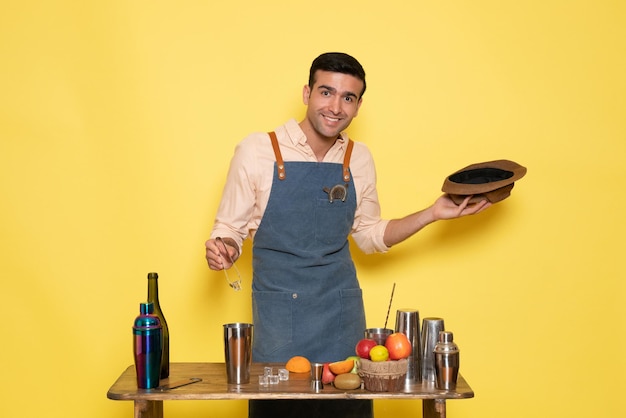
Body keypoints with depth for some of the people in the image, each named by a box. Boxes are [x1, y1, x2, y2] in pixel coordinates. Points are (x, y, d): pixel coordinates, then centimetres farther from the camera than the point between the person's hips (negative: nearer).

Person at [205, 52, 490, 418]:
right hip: (278, 315, -3)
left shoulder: (359, 159, 5)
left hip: (341, 316, 3)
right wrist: (223, 248, -21)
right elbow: (230, 227, 0)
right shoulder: (257, 151, -7)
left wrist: (432, 214, 7)